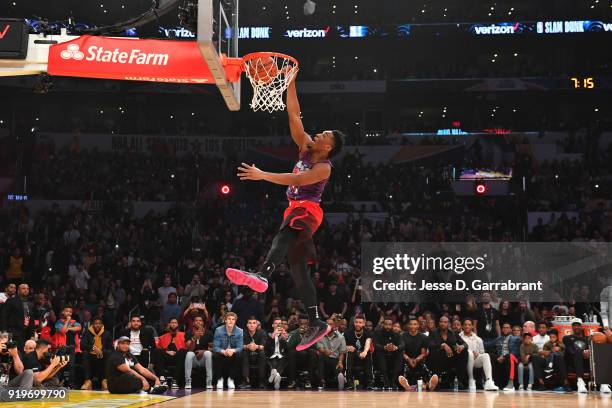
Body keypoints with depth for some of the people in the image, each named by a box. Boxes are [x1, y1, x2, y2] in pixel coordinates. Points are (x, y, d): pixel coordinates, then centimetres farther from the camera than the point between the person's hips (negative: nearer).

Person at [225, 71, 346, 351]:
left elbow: (296, 180, -23)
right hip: (297, 211, 9)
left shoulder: (324, 167, -9)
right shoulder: (306, 147, 11)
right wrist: (291, 83, 2)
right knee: (298, 268, 6)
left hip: (307, 211, -9)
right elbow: (293, 114, 8)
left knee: (284, 235, -39)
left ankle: (262, 276, -66)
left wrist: (262, 175, -26)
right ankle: (316, 323, 7)